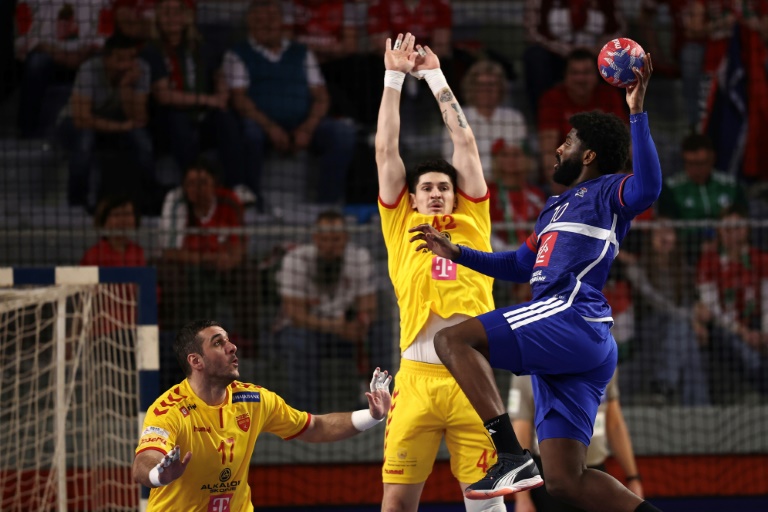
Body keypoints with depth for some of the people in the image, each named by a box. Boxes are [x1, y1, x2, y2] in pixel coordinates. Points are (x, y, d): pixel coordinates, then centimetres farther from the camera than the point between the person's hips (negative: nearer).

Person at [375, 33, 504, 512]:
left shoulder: (472, 222, 17)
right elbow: (386, 151, 16)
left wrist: (436, 75, 25)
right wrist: (394, 76, 18)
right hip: (418, 377, -1)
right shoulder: (401, 225, 16)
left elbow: (465, 141, 20)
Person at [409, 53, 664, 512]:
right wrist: (456, 254, 37)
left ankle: (513, 457, -26)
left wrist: (637, 114, -23)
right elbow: (521, 266, 41)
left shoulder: (607, 192, 4)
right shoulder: (557, 207, 31)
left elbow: (647, 189, -20)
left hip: (571, 316, -9)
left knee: (453, 339, -16)